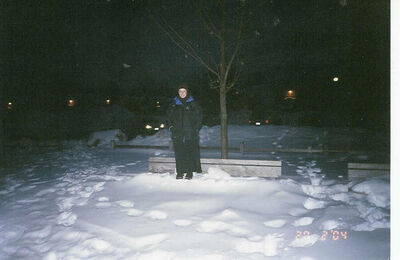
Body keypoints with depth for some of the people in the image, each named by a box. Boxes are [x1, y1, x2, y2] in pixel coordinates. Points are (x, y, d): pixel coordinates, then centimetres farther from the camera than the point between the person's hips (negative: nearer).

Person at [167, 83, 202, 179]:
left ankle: (190, 172, 4)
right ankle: (180, 172, 10)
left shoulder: (193, 103, 3)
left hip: (190, 133, -2)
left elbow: (199, 116, 5)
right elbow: (169, 115, 21)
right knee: (179, 153, 2)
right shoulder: (174, 104, 10)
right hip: (178, 133, 2)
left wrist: (196, 128, -5)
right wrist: (171, 126, 9)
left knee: (190, 153, -4)